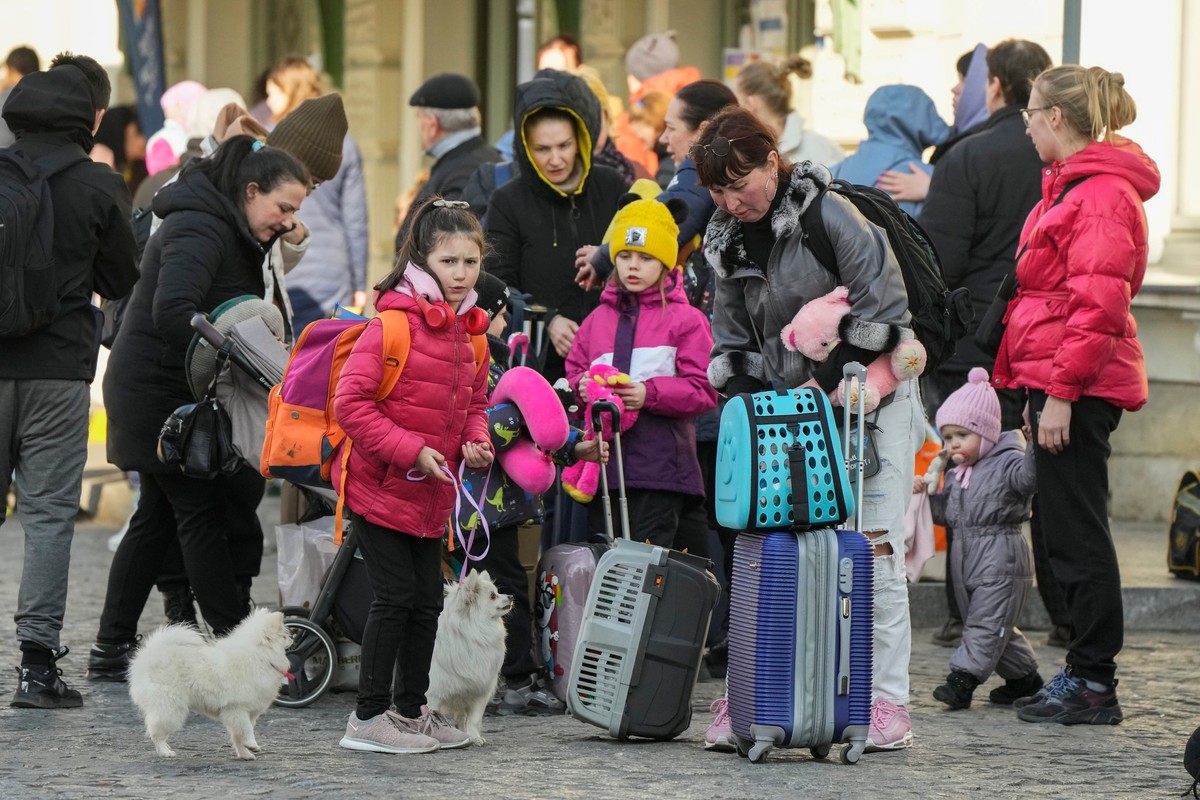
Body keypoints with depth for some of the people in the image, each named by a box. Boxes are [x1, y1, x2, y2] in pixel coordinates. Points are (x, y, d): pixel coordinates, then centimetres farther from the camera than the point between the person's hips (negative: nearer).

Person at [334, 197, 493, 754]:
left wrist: (476, 440, 0)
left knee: (427, 602, 12)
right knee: (395, 597, -6)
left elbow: (474, 401, 22)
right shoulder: (394, 323, -17)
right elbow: (350, 402, -20)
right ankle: (369, 717, 2)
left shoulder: (469, 330, 8)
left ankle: (411, 709, 24)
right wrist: (412, 451, -22)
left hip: (431, 495, 8)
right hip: (378, 486, -8)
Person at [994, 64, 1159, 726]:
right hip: (1060, 381, 10)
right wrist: (1038, 390, 22)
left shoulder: (1102, 194, -16)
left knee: (1076, 533, -6)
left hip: (1079, 387, -10)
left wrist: (1061, 393, -22)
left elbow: (1098, 304, -21)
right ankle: (1085, 673, 17)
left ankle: (1093, 682, -1)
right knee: (1066, 530, 12)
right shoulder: (1073, 185, 17)